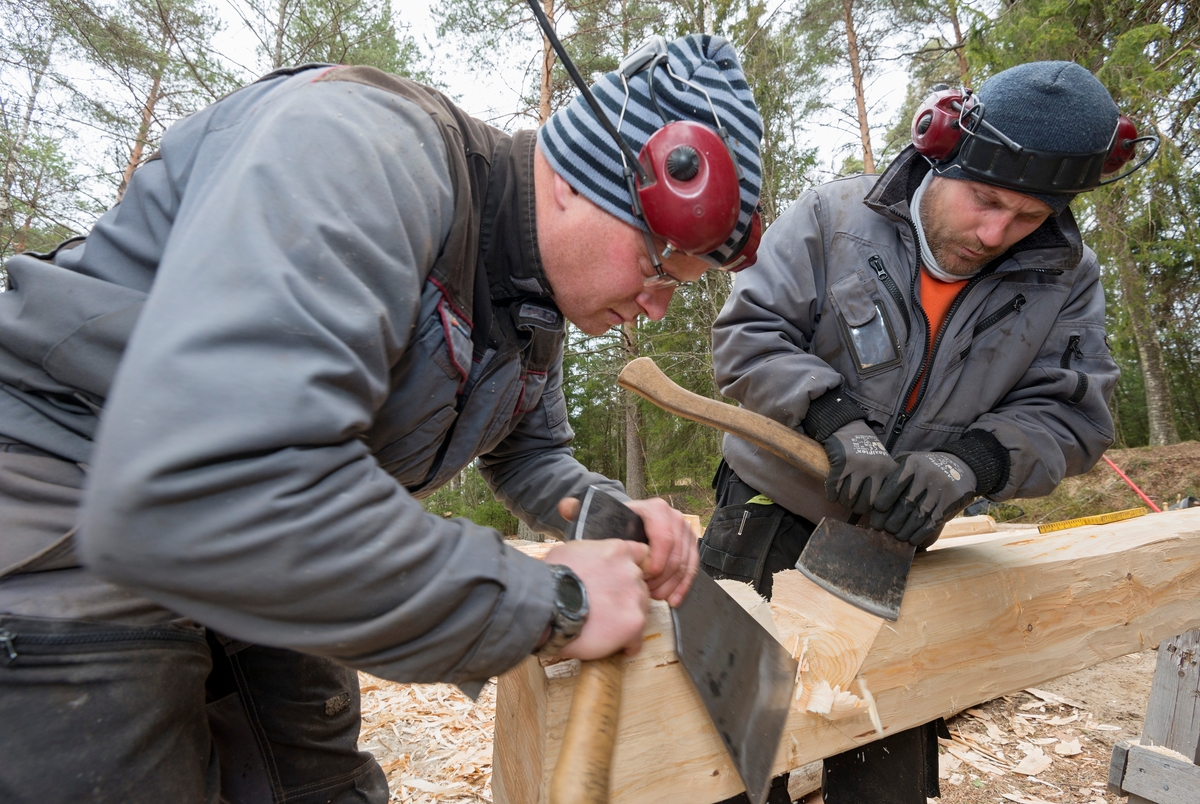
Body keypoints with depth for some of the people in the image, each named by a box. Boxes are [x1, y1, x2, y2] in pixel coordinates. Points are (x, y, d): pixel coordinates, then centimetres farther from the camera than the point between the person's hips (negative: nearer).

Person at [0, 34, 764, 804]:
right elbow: (193, 491, -42)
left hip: (266, 561, 8)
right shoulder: (363, 149, -30)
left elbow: (531, 451, 12)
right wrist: (546, 601, -33)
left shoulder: (540, 304, -1)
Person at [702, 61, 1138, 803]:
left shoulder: (1067, 278, 1)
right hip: (771, 520, -2)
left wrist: (969, 462, -24)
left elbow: (1069, 413, -3)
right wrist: (836, 420, -29)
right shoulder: (834, 217, -9)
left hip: (896, 540, 3)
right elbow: (748, 332, -14)